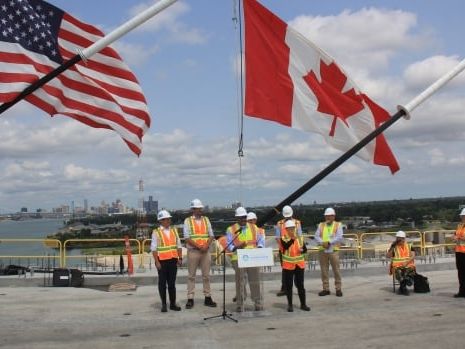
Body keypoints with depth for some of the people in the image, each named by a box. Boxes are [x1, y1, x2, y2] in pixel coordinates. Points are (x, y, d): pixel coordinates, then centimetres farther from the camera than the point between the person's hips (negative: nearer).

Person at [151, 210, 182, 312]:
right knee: (162, 283, 4)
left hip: (173, 260, 4)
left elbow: (179, 245, 13)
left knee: (172, 283, 9)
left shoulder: (174, 230, 11)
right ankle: (164, 304, 12)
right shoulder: (156, 232, -3)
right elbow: (153, 248, -7)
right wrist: (157, 262, -12)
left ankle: (173, 303, 16)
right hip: (162, 261, -4)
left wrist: (180, 258, 4)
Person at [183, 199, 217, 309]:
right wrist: (198, 246, -16)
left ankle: (208, 298, 14)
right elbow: (187, 238, -8)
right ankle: (190, 299, 5)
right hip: (193, 250, -3)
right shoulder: (188, 221, 0)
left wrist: (206, 245, -10)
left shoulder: (206, 219, 11)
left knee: (206, 275, 7)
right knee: (191, 276, 1)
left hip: (206, 250, 3)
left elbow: (211, 235, 7)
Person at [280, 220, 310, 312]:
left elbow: (305, 249, 10)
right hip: (288, 265, -3)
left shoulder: (300, 238, 5)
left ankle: (303, 304, 16)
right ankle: (290, 305, 13)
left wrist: (302, 250, -12)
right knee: (288, 286, 4)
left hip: (299, 265, 3)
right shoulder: (283, 238, -6)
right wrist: (293, 239, -37)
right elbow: (286, 246, -25)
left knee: (300, 285, 8)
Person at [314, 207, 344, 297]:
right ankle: (326, 289, 12)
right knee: (324, 270, 5)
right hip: (322, 251, 3)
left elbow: (339, 237, -8)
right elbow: (316, 236, 3)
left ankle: (338, 289, 6)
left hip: (333, 251, -3)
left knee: (336, 270, -2)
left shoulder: (338, 225, 5)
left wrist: (329, 242, -18)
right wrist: (322, 243, -15)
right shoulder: (321, 225, 14)